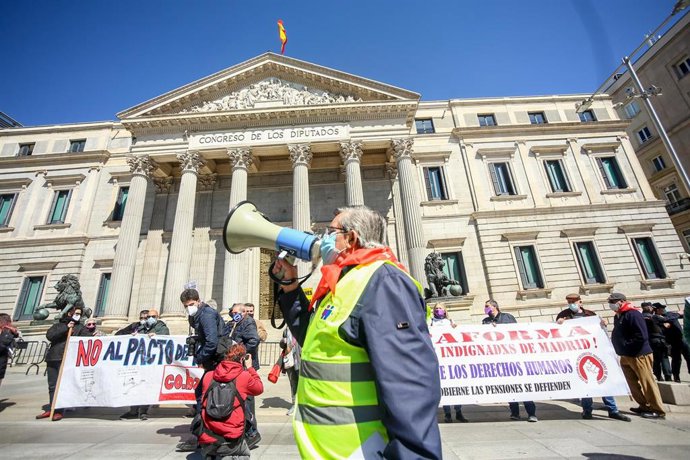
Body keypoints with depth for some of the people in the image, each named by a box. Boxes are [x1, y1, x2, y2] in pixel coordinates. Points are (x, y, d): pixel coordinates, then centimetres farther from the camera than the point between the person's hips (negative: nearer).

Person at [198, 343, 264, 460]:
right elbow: (259, 388, 10)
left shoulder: (208, 376, 1)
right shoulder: (244, 376, -9)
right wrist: (250, 368, 17)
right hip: (230, 441, -4)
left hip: (206, 442, 4)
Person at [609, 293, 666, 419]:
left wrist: (627, 345, -18)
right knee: (633, 383, 13)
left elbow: (642, 336, -23)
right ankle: (644, 406, 25)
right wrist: (620, 348, 10)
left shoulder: (632, 314, -18)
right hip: (625, 356, 9)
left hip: (639, 355, -9)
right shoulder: (617, 316, 11)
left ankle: (657, 410, 12)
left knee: (647, 383, 1)